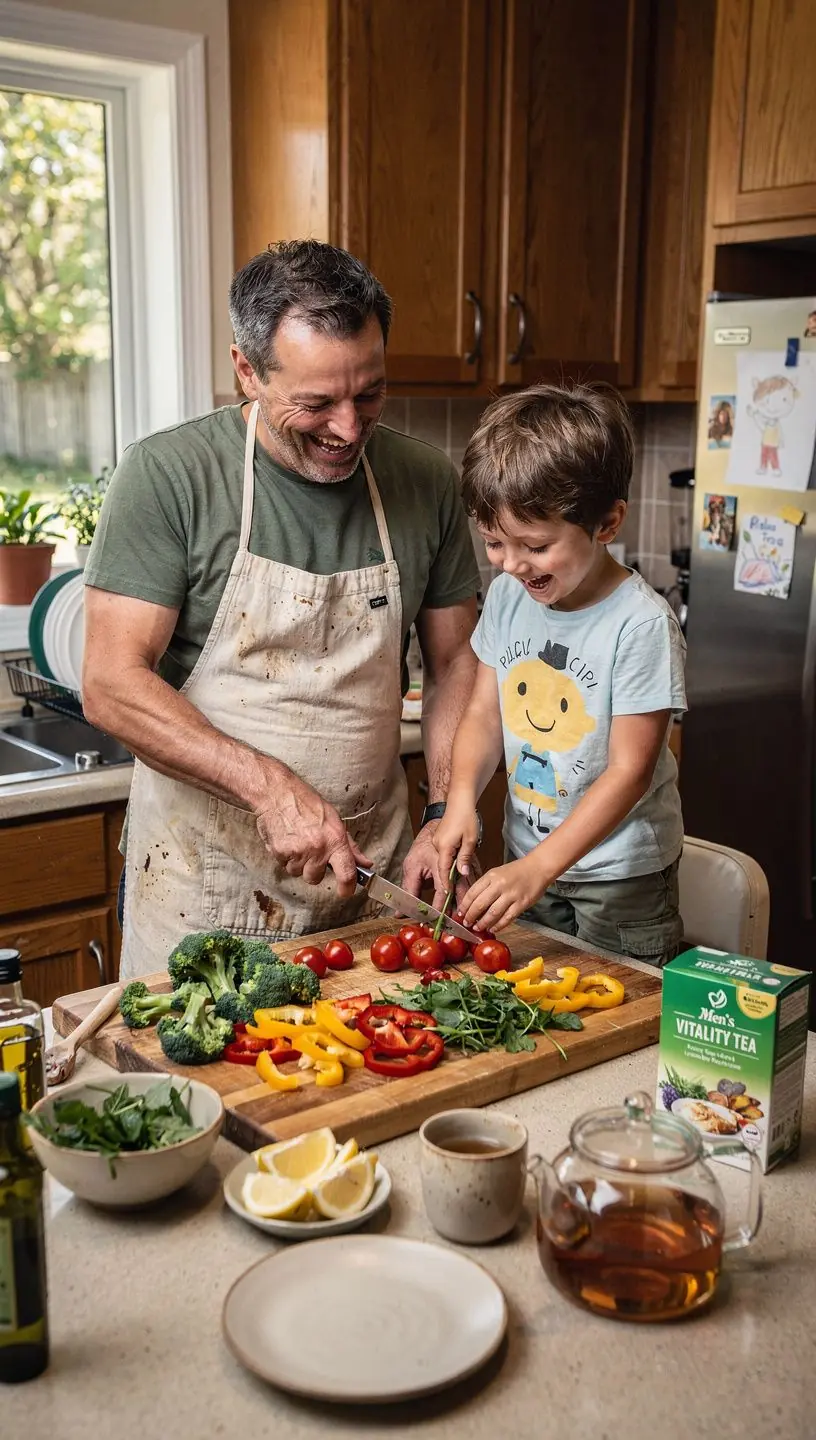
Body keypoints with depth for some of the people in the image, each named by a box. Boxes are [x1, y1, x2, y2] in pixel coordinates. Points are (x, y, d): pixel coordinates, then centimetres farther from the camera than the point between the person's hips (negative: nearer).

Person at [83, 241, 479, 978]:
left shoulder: (426, 482, -1)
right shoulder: (167, 475, -12)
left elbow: (455, 665, 7)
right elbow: (112, 684, -16)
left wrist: (445, 815, -5)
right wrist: (270, 786, -24)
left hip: (371, 875, 3)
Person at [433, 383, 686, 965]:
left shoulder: (642, 623, -22)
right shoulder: (508, 596, -3)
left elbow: (628, 771, -21)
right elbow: (485, 712, 2)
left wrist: (539, 868, -27)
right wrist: (462, 797, -17)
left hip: (623, 879, -5)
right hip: (526, 862, 5)